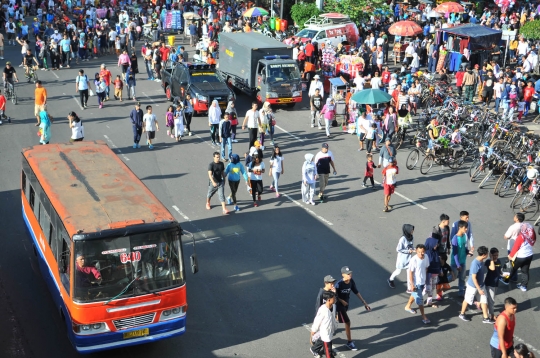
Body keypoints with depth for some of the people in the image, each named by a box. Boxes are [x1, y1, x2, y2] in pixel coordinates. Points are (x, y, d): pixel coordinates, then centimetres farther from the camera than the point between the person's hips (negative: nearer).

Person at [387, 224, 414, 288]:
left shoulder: (411, 237, -8)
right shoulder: (403, 239, -27)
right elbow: (398, 249, -20)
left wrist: (413, 249, -12)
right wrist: (408, 251, -24)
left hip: (409, 257, 5)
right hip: (402, 258, -5)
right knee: (398, 271, 13)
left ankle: (409, 285, 21)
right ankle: (390, 280, 39)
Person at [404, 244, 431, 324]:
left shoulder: (426, 257, -9)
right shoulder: (414, 260, -27)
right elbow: (410, 273, -21)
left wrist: (425, 278, 14)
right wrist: (411, 284, -20)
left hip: (422, 281, 7)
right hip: (416, 283, -7)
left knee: (415, 295, 26)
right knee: (420, 299, -1)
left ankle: (408, 306, 49)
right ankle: (424, 317, 8)